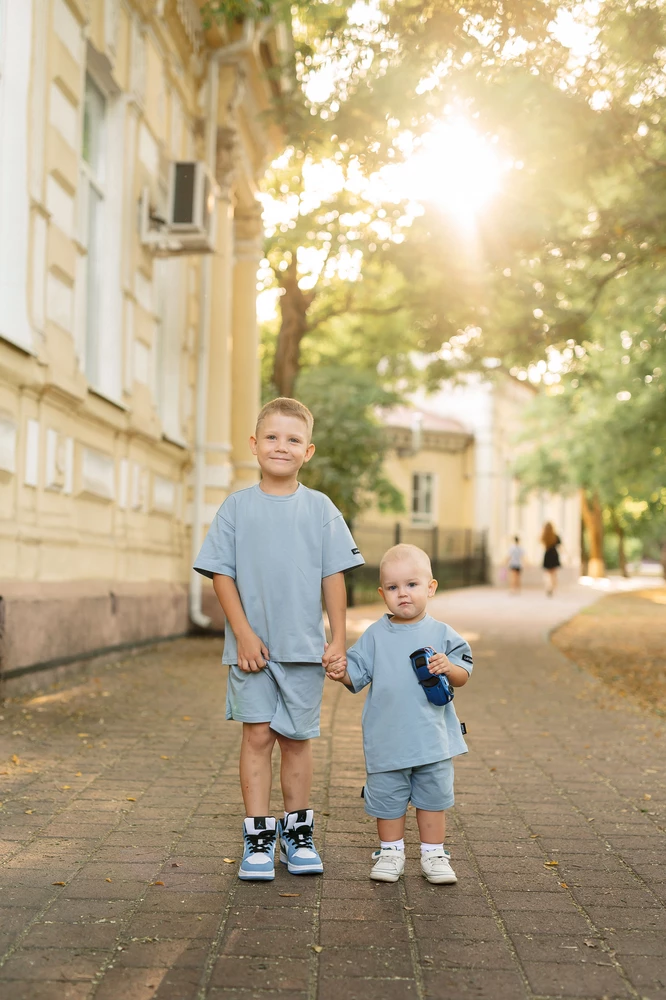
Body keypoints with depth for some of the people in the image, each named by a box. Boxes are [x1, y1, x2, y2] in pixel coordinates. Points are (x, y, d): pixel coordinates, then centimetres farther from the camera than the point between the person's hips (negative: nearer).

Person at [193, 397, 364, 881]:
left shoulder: (320, 507, 3)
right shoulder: (237, 506, 1)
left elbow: (334, 576, 4)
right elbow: (222, 573, -1)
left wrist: (339, 638, 0)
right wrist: (243, 632, -9)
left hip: (305, 646, 1)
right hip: (252, 646, -1)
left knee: (297, 738, 9)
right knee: (257, 735, 1)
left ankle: (298, 833, 22)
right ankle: (258, 837, 10)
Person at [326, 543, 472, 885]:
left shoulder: (441, 634, -1)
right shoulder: (375, 635, 1)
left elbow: (462, 676, -1)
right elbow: (358, 674, 0)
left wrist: (448, 668, -21)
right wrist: (342, 673, -20)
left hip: (432, 738, 0)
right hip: (387, 739, 0)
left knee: (433, 797, 10)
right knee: (387, 799, 10)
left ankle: (433, 854, 25)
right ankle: (391, 852, 28)